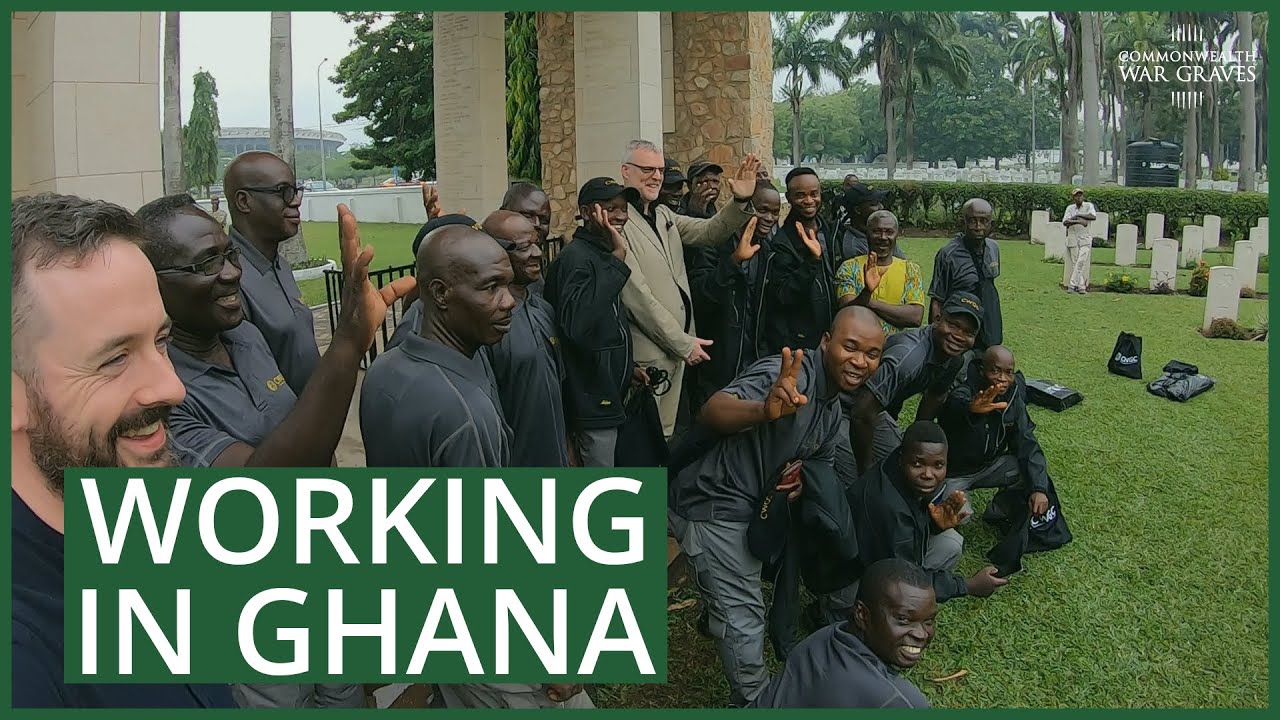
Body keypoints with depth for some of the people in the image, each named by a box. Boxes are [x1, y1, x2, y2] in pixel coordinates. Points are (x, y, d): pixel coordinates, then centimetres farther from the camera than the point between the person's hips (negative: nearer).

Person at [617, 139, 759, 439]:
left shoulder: (664, 215, 13)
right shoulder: (617, 220, -15)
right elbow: (637, 295, -18)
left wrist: (741, 201, -9)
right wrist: (683, 343, -13)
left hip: (677, 345, 8)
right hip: (647, 353, -8)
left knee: (665, 434, 16)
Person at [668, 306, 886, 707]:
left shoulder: (834, 403, 2)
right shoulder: (787, 375, -29)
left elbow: (822, 459, 16)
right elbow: (711, 413, -45)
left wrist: (806, 475, -9)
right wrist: (765, 410, -67)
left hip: (753, 503, 9)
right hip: (712, 504, -9)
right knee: (744, 615, 0)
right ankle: (754, 701, 21)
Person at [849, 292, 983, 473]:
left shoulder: (956, 359, -9)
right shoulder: (908, 356, -39)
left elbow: (934, 397, 12)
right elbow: (862, 414, -39)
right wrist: (866, 472, -29)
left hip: (881, 410, 9)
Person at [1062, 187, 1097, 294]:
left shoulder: (1089, 206, 4)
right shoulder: (1070, 208, 7)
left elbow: (1093, 217, -14)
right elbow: (1065, 222, -7)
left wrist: (1078, 215, -11)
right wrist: (1078, 221, -22)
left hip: (1086, 238, -2)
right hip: (1073, 238, 2)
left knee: (1081, 261, -13)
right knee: (1075, 262, -2)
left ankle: (1073, 285, -13)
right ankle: (1081, 286, 2)